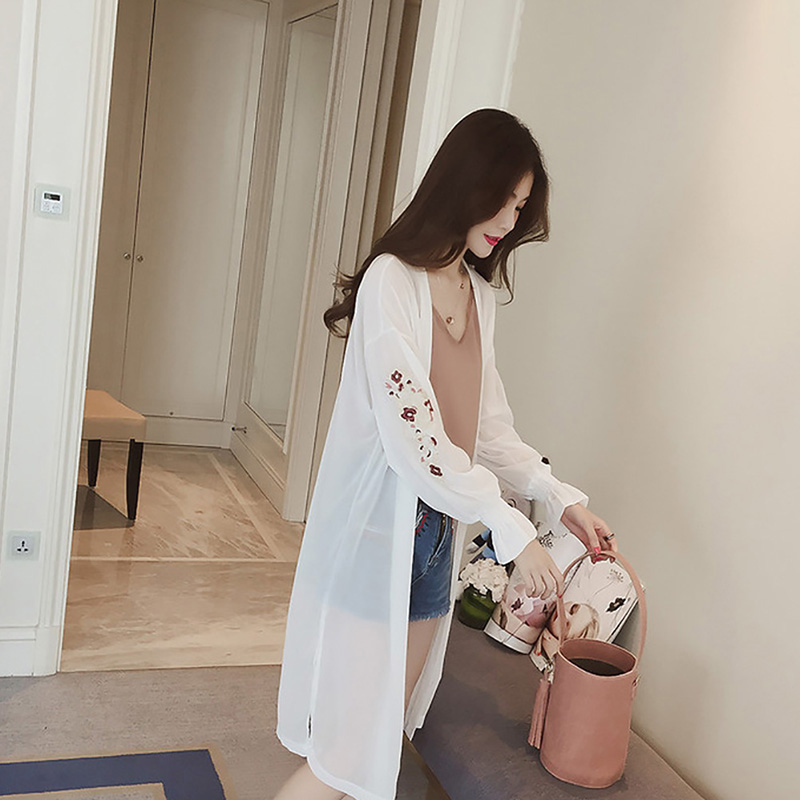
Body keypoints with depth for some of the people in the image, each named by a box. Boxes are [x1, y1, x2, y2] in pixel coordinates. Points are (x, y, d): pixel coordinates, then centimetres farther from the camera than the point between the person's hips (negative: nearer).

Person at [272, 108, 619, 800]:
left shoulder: (478, 291, 9)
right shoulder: (392, 280, -16)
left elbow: (490, 422, 12)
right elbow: (410, 434, -22)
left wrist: (561, 497, 1)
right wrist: (511, 530, -22)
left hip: (436, 529, 8)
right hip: (376, 529, -7)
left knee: (392, 724, 17)